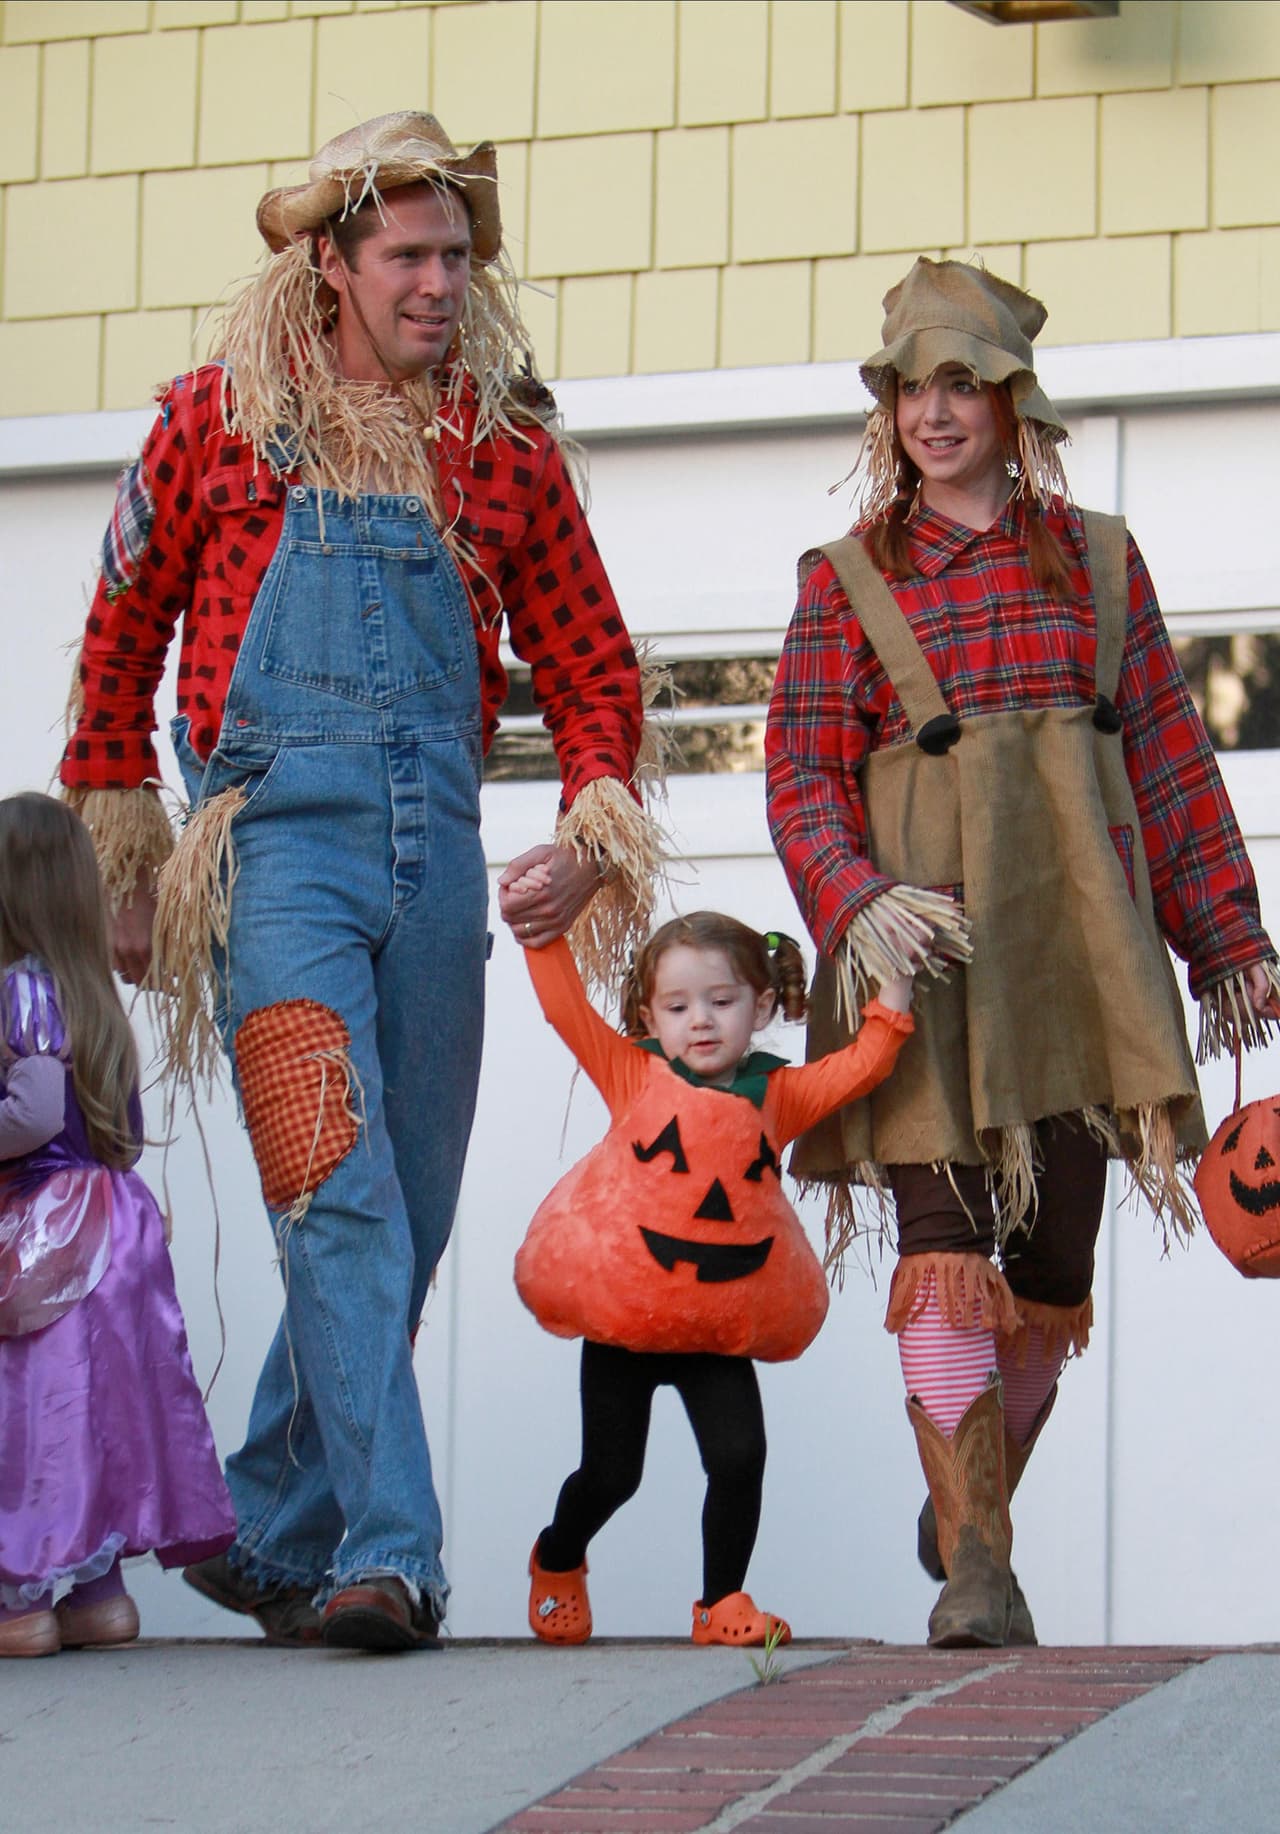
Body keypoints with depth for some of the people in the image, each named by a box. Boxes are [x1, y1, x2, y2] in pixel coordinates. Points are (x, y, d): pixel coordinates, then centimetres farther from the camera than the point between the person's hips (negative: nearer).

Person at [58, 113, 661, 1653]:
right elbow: (121, 643, 12)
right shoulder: (220, 421, 6)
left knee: (405, 1223, 8)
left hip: (437, 853, 4)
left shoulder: (507, 449, 12)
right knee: (341, 1199, -17)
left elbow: (589, 667, 17)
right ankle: (386, 1554, -21)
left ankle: (268, 1535, 24)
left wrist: (590, 837, 1)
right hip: (277, 834, -4)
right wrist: (118, 861, 11)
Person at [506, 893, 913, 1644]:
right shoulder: (635, 1075, -1)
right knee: (610, 1472, 5)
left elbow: (861, 1066, -3)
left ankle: (723, 1602, 7)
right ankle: (557, 1562, 35)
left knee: (739, 1457, -12)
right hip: (622, 1319, -1)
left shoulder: (777, 1093, 4)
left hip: (721, 1325, 1)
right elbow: (567, 1007, -6)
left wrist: (894, 984, -9)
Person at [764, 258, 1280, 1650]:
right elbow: (801, 772, 3)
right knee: (947, 1242, -13)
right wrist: (856, 901, -15)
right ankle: (977, 1569, -18)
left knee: (1054, 1257, 5)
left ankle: (969, 1510, 26)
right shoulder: (849, 581, 9)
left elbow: (1168, 756, 15)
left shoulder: (1096, 558, 14)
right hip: (925, 936, -3)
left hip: (1076, 931, 3)